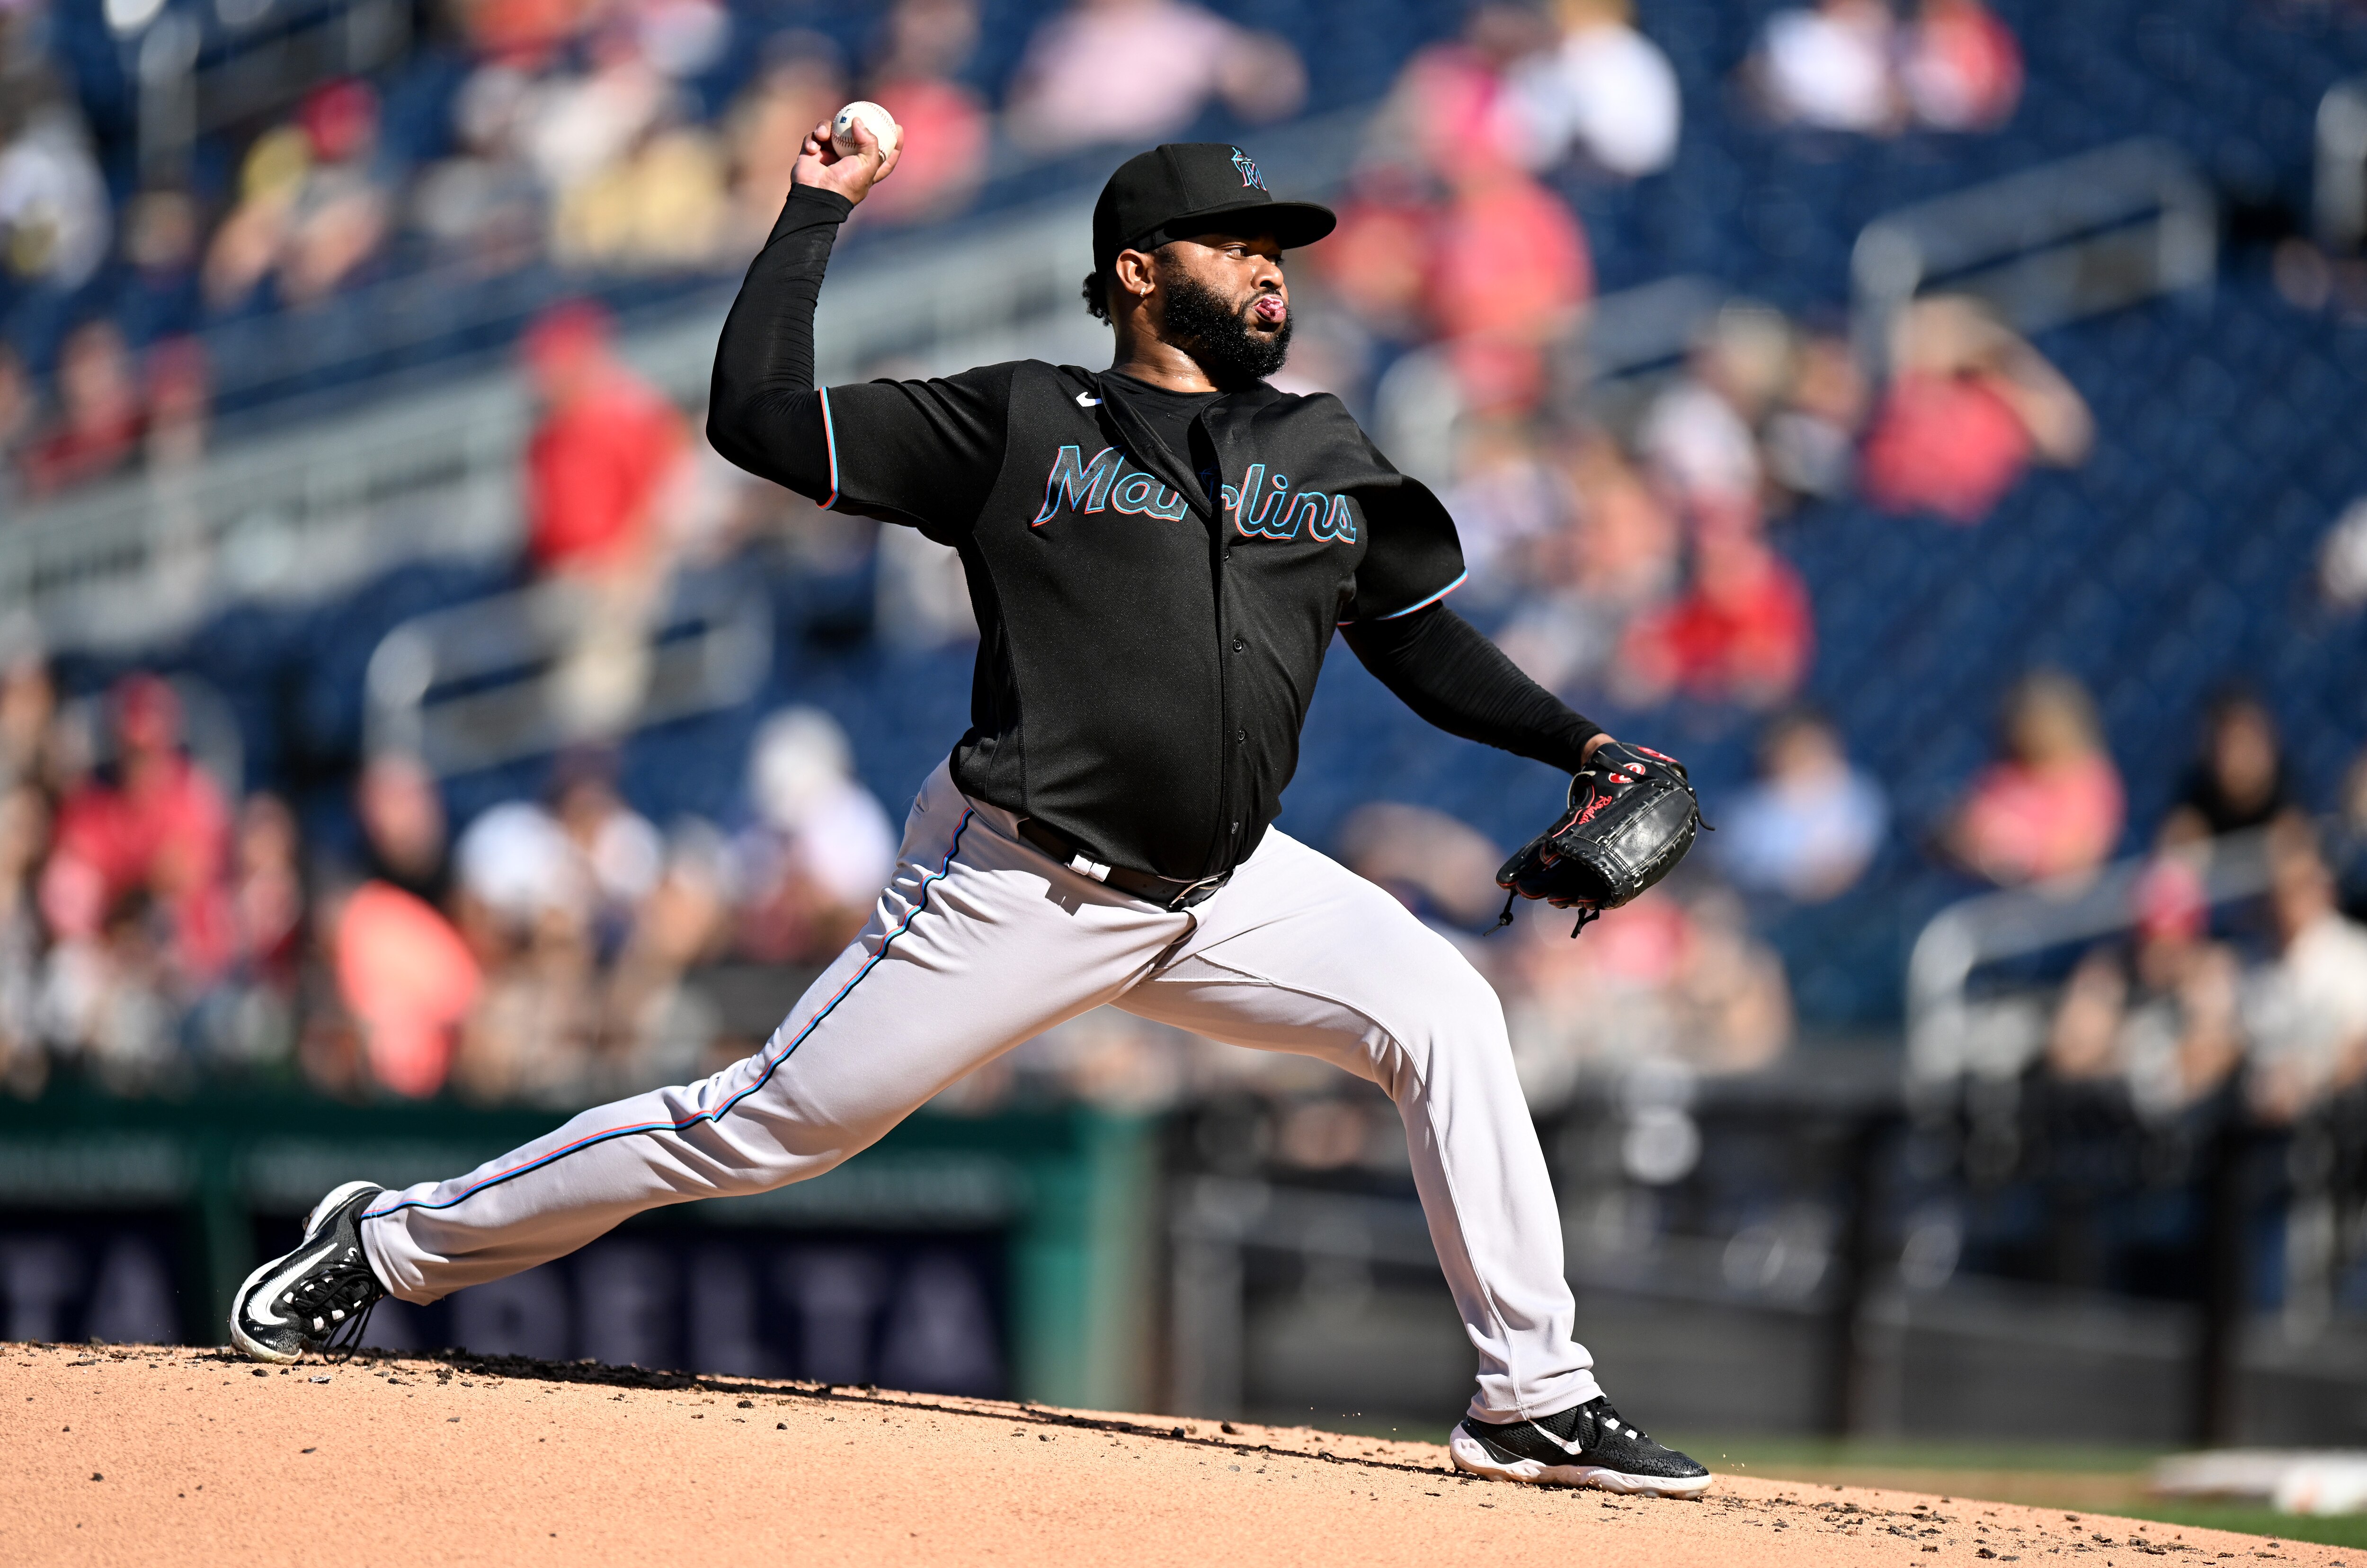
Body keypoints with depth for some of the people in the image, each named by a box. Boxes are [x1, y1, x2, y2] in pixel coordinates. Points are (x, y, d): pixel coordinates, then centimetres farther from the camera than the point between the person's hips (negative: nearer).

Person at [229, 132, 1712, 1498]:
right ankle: (391, 1243, 13)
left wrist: (1582, 746, 3)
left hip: (1226, 891, 4)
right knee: (767, 1127, -3)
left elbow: (1429, 643, 17)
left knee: (1443, 1012, -15)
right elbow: (757, 417, -7)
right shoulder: (1020, 423, -3)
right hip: (1019, 883, -4)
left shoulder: (1327, 457, 11)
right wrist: (817, 212, -4)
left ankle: (1537, 1402, -9)